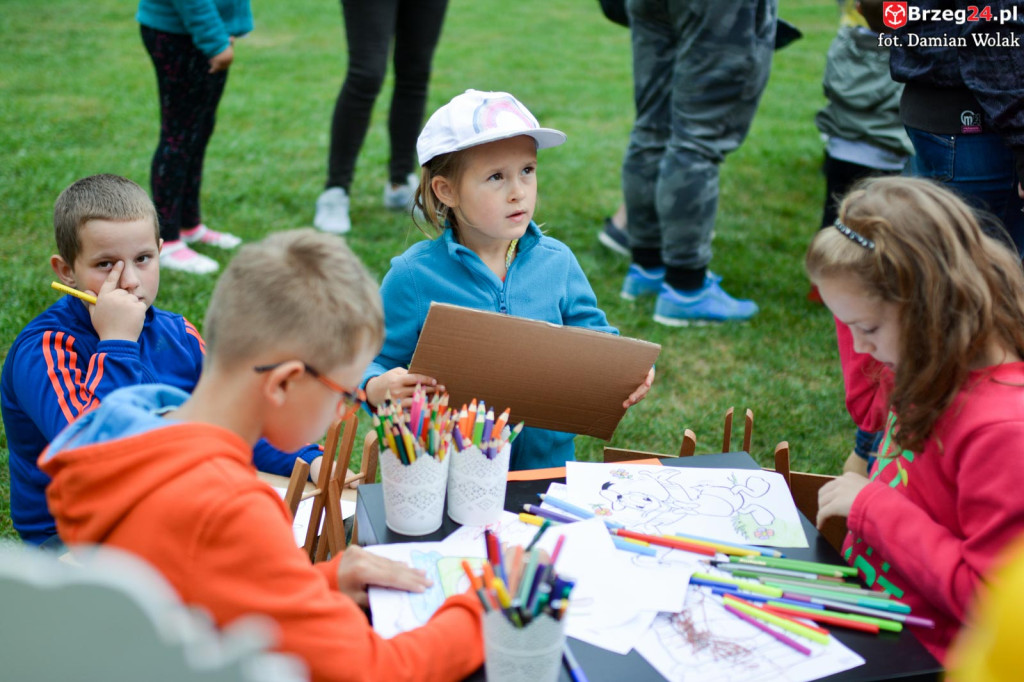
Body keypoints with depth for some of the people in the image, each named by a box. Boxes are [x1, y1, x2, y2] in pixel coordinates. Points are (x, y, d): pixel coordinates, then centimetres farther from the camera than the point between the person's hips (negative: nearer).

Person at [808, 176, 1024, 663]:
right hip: (859, 590, 8)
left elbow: (982, 594, -25)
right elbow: (871, 408, 23)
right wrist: (857, 315, 9)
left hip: (917, 654, -8)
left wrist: (874, 506, -21)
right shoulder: (936, 371, -1)